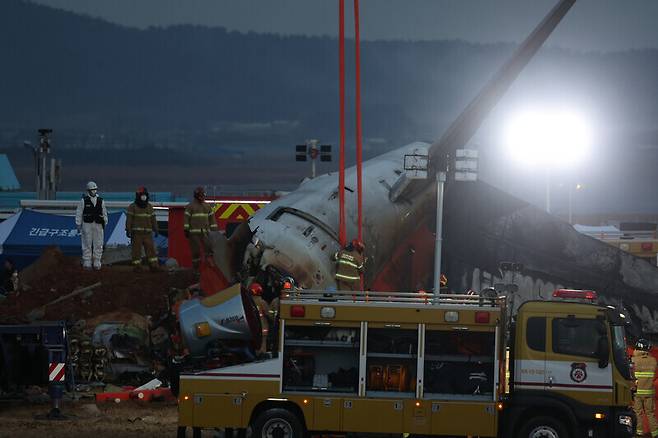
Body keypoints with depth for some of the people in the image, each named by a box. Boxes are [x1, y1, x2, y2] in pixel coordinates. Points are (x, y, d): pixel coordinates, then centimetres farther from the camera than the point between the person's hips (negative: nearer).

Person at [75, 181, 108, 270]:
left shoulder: (100, 201, 8)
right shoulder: (84, 200, 0)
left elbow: (104, 213, 14)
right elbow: (78, 213, 2)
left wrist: (105, 224, 11)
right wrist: (78, 225, 0)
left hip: (98, 225, 3)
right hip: (87, 225, -3)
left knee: (98, 245, 2)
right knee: (87, 245, -1)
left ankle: (97, 264, 9)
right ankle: (87, 263, 4)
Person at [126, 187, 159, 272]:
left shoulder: (149, 207, 12)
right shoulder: (132, 207, -1)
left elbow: (153, 219, 13)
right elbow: (129, 219, -6)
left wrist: (155, 230, 7)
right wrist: (128, 230, -14)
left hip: (147, 233, 3)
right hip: (136, 232, -3)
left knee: (151, 249, -5)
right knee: (136, 250, -2)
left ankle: (154, 266, -6)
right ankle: (137, 267, 2)